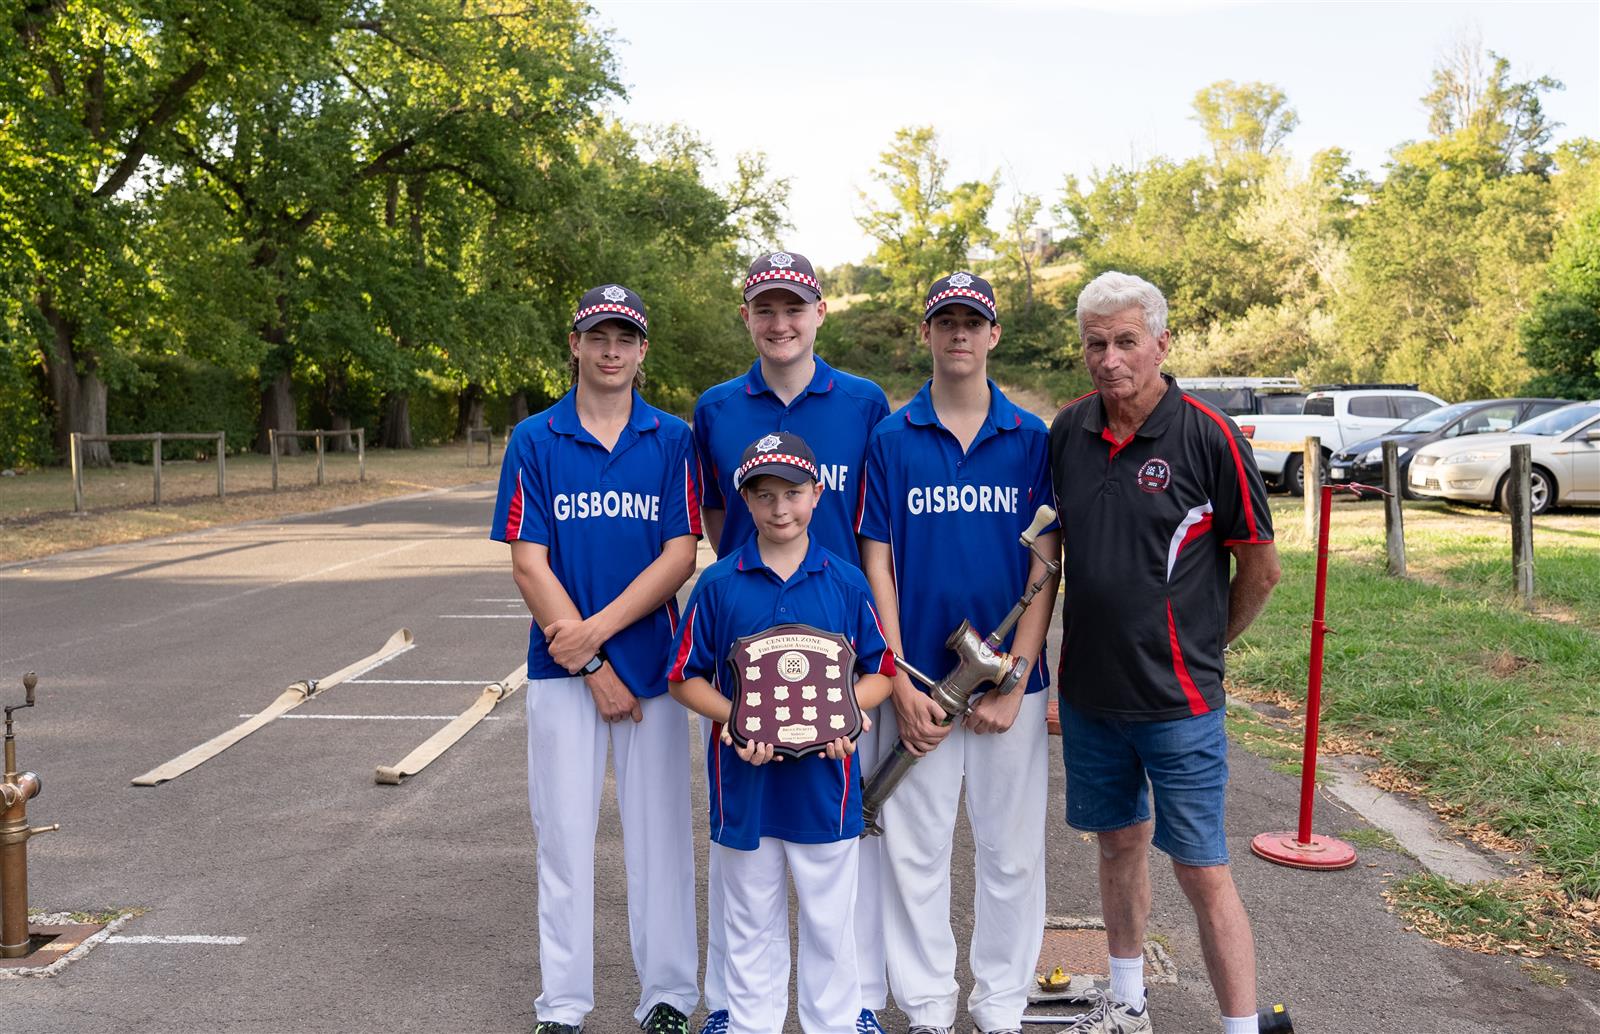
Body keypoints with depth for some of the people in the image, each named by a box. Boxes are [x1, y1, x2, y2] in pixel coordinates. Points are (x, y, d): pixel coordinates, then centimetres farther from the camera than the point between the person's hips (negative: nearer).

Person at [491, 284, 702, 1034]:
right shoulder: (534, 441, 1)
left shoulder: (672, 440, 3)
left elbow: (680, 556, -4)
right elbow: (528, 564, -4)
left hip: (650, 663, 0)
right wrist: (592, 666, -9)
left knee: (660, 832, 6)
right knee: (564, 835, 6)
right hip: (562, 667, 0)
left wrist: (596, 630, -14)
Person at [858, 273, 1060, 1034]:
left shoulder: (1032, 438, 1)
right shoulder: (890, 440, 1)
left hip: (1011, 683, 0)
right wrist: (900, 685, -8)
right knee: (914, 850, 7)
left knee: (1012, 852, 10)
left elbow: (1045, 568, -1)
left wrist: (1013, 683, -9)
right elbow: (877, 564, 0)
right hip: (918, 683, 0)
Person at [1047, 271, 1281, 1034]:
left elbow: (1260, 569, -4)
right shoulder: (1067, 432, 2)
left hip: (1176, 699, -5)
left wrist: (1203, 646, 7)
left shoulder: (1209, 438, -12)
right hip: (1087, 691, 5)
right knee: (1119, 843, 19)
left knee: (1202, 872, 0)